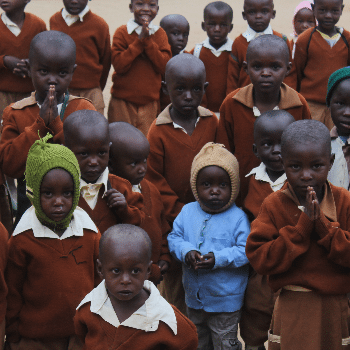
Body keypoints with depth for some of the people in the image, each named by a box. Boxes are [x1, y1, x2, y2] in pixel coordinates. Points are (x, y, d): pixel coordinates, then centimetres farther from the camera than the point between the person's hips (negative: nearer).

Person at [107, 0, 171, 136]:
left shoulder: (160, 34, 6)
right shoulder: (122, 32, -1)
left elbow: (164, 66, -6)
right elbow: (119, 65, -13)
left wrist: (148, 41, -15)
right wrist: (140, 41, -16)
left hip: (149, 102, 2)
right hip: (122, 101, -2)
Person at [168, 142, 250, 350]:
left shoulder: (238, 218, -15)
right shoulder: (187, 212, 0)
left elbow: (246, 251, -18)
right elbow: (174, 237, 1)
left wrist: (219, 259, -28)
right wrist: (186, 251, -19)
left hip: (226, 301, -5)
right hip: (194, 297, 5)